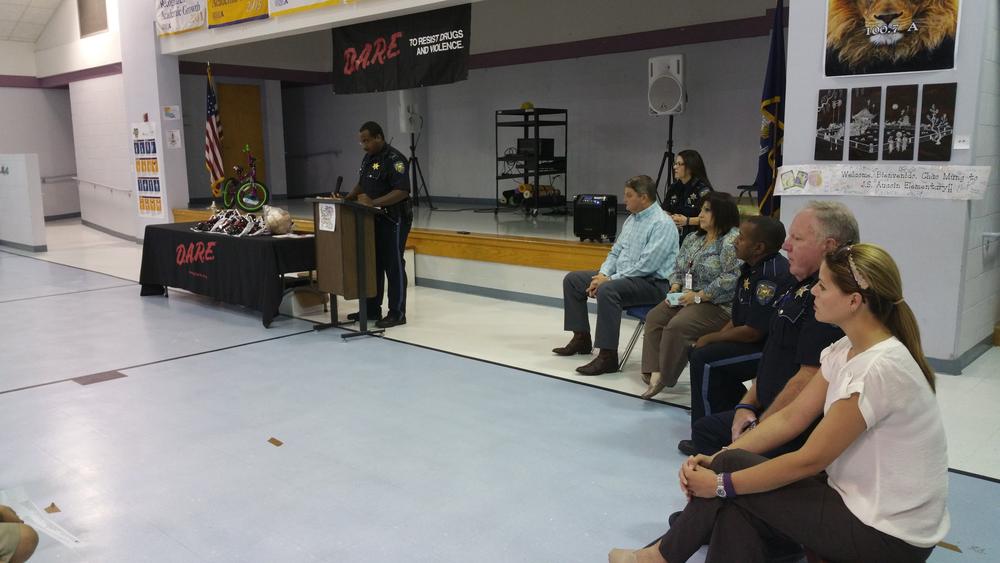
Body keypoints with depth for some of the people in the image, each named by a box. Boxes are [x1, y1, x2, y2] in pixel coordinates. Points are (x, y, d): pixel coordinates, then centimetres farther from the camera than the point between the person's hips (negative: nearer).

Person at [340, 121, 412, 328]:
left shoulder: (394, 159, -15)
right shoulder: (368, 158, 13)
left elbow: (402, 191, -23)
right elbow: (361, 184, 23)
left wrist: (373, 202, -28)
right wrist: (347, 199, 6)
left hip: (393, 220, -9)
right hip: (374, 219, 9)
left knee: (394, 266, -3)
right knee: (373, 265, 13)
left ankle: (397, 314, 4)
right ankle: (371, 309, 22)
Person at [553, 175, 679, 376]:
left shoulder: (662, 224, -16)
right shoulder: (632, 219, 12)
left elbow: (646, 266, -23)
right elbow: (616, 251, 18)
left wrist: (610, 279, -20)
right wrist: (602, 274, -1)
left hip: (652, 282, -10)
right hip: (621, 276, 10)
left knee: (607, 290, -37)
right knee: (572, 280, 6)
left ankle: (608, 356, -31)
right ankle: (581, 338, 14)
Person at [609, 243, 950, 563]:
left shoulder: (880, 368, -27)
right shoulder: (846, 350, 1)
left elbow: (810, 459, -23)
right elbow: (791, 418, 2)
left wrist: (722, 482, -15)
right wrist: (716, 459, -7)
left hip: (890, 535, -8)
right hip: (862, 501, 8)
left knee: (731, 477, -10)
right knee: (735, 508, -10)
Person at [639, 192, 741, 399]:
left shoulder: (732, 241, -14)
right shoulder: (694, 239, 14)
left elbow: (731, 279, -23)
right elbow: (678, 268, 20)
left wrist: (698, 296, -21)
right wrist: (675, 287, 0)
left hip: (718, 305, -9)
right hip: (688, 298, 9)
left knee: (677, 326, -28)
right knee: (654, 318, -10)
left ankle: (665, 378, -12)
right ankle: (654, 372, -14)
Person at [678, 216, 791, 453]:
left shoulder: (772, 275, -24)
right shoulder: (753, 269, 7)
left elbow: (753, 332, -25)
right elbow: (738, 319, 13)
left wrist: (710, 339, -11)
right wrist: (714, 339, -1)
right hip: (760, 343, 11)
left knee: (704, 359, -20)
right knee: (696, 353, 10)